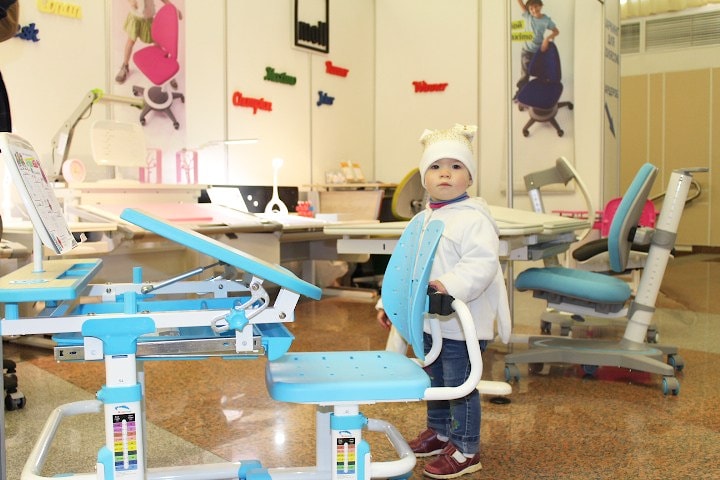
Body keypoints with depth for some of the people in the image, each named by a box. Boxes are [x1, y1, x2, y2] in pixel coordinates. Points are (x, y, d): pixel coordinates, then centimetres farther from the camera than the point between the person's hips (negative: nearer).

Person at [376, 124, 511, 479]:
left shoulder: (473, 218, -16)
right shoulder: (422, 220, 10)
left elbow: (482, 263, -28)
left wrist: (451, 286, -40)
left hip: (461, 323, -8)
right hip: (427, 320, 8)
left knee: (459, 383, 1)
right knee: (433, 380, 22)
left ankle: (465, 449, 17)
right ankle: (439, 432, 42)